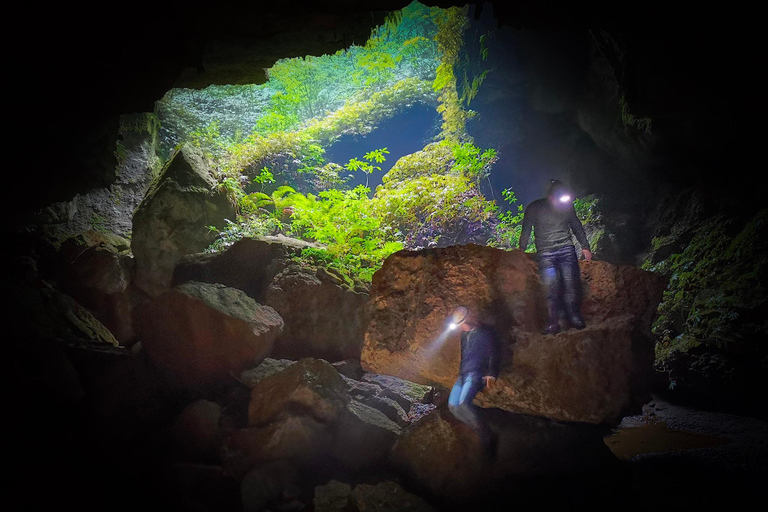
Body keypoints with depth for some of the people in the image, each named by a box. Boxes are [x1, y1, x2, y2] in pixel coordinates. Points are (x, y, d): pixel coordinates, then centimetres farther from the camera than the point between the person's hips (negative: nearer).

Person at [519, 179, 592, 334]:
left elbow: (576, 226, 17)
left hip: (566, 249, 2)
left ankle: (575, 318, 3)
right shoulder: (534, 208, -3)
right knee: (551, 287, -11)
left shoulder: (567, 205, 6)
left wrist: (585, 246, 15)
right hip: (545, 252, -2)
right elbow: (526, 231, 3)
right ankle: (553, 323, -6)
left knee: (571, 284, -7)